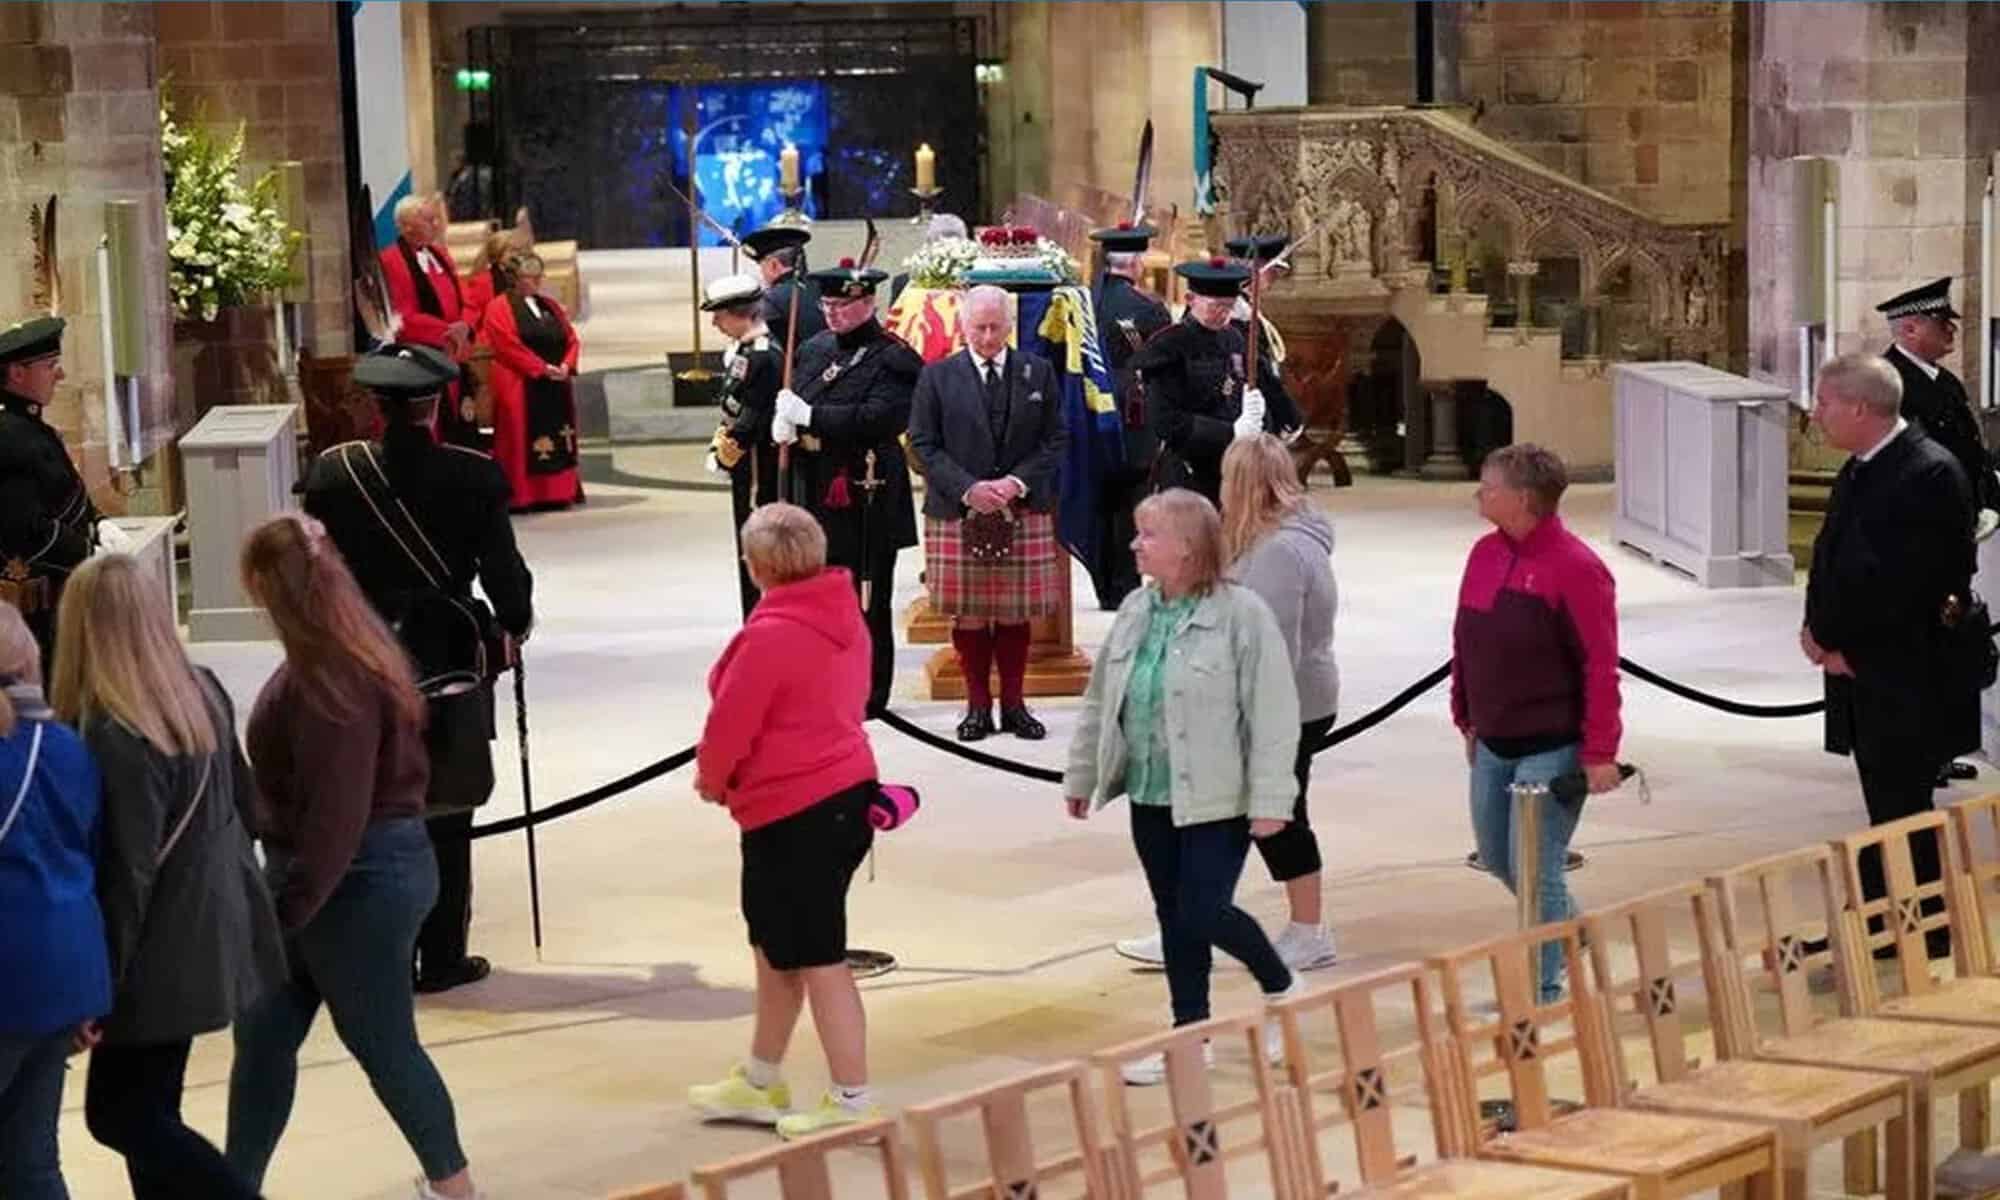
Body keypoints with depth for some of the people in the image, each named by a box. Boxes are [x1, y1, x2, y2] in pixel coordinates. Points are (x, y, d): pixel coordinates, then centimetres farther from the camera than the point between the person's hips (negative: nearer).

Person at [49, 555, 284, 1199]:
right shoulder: (203, 692, 0)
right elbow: (243, 805, 12)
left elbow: (125, 878, -22)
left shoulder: (116, 741, -24)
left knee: (119, 1114, 5)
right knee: (146, 1110, 17)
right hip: (209, 934, 8)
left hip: (164, 954, -8)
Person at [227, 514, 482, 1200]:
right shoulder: (344, 656, 5)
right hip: (370, 867, 10)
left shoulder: (332, 681, -25)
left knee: (382, 1043, 7)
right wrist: (285, 895, 15)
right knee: (263, 1034, 14)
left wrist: (286, 909, -20)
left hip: (358, 882, -10)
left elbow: (336, 816, -27)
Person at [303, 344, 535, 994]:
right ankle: (442, 958, 13)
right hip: (449, 669, -1)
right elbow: (503, 573, -8)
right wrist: (515, 624, 13)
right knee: (444, 818, 8)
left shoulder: (332, 474, -7)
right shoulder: (474, 477, -12)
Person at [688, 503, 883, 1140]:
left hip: (792, 814, -10)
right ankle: (760, 1083, 33)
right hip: (846, 792, 10)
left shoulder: (770, 635, -21)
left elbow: (731, 722, -17)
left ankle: (851, 1102, 5)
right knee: (775, 945, 21)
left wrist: (711, 777, 6)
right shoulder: (843, 616, 6)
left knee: (817, 959, -1)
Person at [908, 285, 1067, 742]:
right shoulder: (937, 377, 2)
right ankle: (978, 705, 13)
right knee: (968, 615, 3)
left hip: (1024, 512, 1)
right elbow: (924, 444, -1)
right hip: (958, 514, -1)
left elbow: (1056, 439, 6)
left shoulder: (1038, 373, 6)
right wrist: (967, 488, -13)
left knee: (1016, 613, 5)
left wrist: (1018, 482, -9)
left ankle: (1014, 703, 15)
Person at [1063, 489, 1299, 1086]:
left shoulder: (1241, 612, -14)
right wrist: (1081, 775, 17)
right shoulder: (1135, 611, 6)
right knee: (1174, 918, 12)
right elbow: (1101, 698, 15)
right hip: (1150, 797, 6)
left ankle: (1279, 986, 21)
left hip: (1217, 798, -6)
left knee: (1203, 914, -7)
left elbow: (1273, 713, -15)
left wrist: (1269, 800, -18)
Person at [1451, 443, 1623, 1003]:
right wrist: (1467, 720, 15)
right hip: (1493, 746, 8)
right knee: (1496, 858, 19)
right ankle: (1566, 926, 44)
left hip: (1551, 750, -8)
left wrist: (1599, 754, -18)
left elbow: (1601, 668, -18)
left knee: (1534, 870, -4)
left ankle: (1542, 989, 11)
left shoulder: (1575, 568, -17)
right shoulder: (1485, 553, 4)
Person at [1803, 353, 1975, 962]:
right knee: (1887, 801, 16)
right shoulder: (1861, 468, 9)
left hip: (1905, 677, -8)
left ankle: (1923, 934, 10)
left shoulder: (1930, 474, -19)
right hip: (1866, 667, 8)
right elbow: (1831, 557, 12)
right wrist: (1821, 629, -4)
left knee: (1901, 805, -1)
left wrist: (1831, 636, -14)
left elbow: (1898, 583, -23)